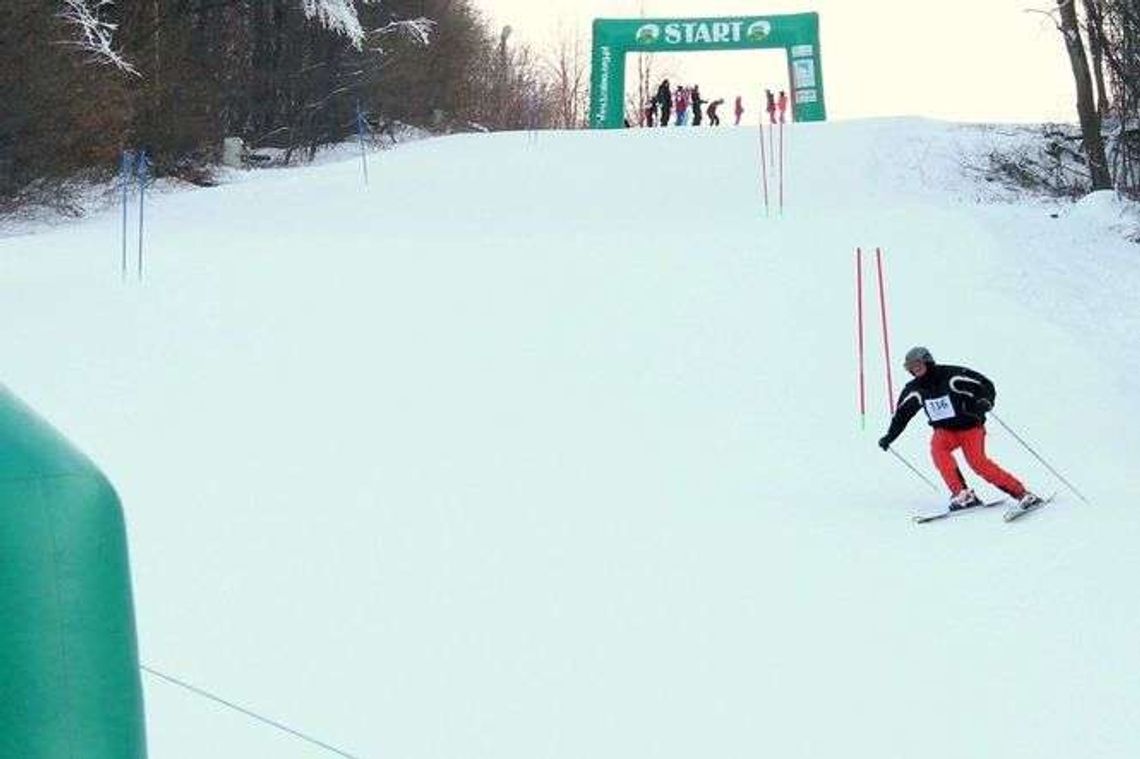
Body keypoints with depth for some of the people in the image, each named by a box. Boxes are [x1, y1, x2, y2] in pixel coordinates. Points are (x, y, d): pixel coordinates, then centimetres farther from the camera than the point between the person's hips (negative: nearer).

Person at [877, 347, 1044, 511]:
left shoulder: (951, 375, -18)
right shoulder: (915, 390, -2)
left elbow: (986, 385, -15)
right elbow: (902, 413, 13)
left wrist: (985, 401, -35)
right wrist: (889, 437, 7)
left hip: (970, 426, -4)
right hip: (945, 430, 5)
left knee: (977, 461, -25)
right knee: (937, 448, -28)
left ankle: (1021, 493, -21)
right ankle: (961, 493, -27)